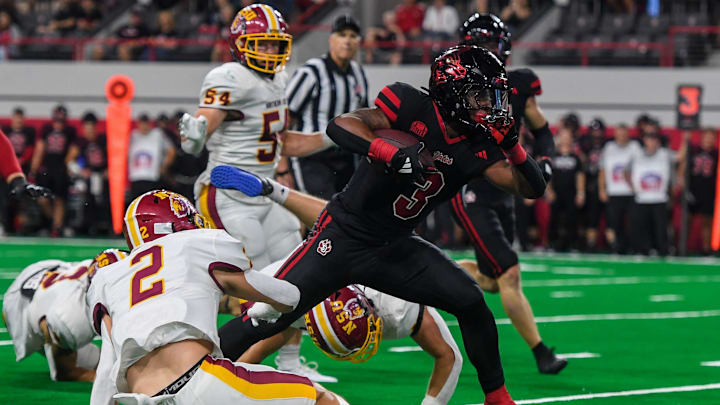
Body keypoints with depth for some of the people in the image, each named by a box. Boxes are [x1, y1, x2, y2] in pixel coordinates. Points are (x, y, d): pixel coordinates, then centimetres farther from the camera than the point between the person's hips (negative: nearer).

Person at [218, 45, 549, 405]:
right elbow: (340, 125, -26)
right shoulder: (415, 108, -16)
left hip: (395, 249, 5)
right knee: (269, 316, -11)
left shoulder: (476, 148, 0)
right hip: (344, 237, -5)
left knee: (471, 303, -7)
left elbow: (532, 189, 1)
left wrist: (512, 145, -15)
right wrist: (393, 155, -39)